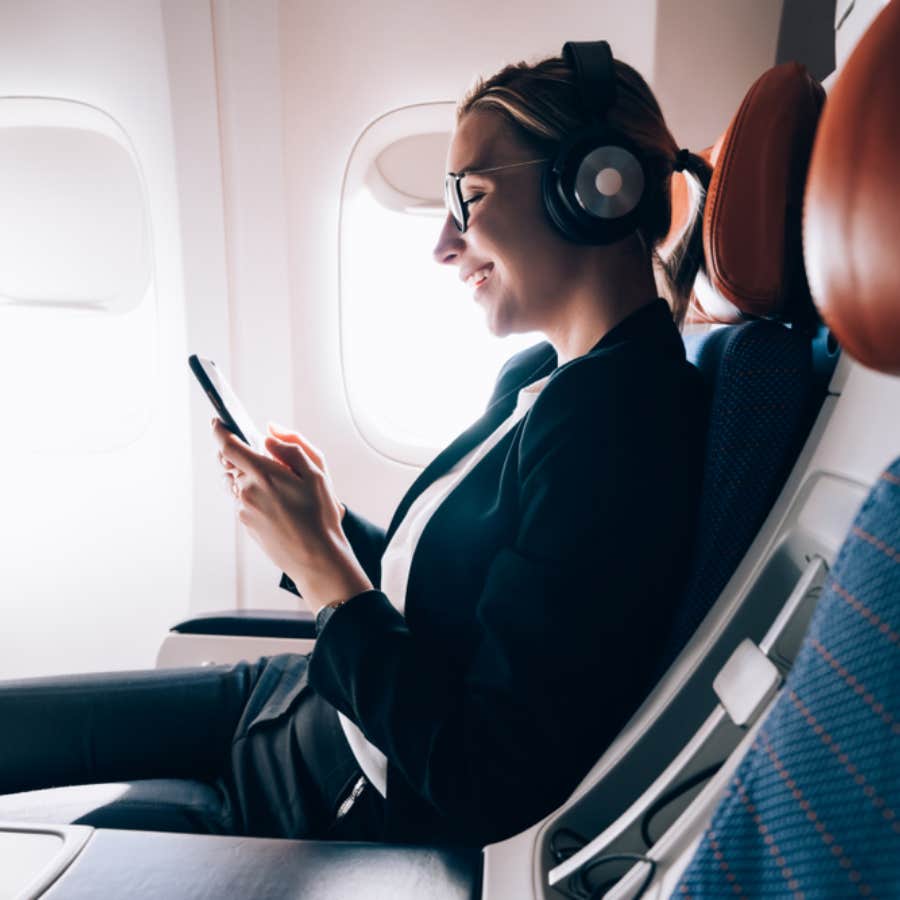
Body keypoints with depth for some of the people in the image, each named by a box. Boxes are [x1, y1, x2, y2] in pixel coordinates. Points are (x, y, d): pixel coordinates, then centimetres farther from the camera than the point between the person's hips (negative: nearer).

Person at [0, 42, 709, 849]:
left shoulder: (618, 421, -28)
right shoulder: (536, 381, 1)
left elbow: (490, 787, -26)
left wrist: (320, 563, -21)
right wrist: (328, 525, -7)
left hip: (368, 817, -7)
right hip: (321, 705, 7)